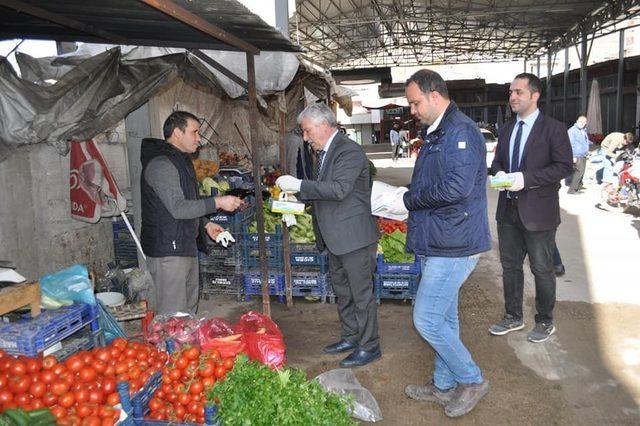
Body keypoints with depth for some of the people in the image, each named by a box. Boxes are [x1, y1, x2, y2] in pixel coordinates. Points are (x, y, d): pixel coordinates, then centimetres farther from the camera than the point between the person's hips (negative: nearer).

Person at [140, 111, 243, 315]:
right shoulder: (161, 164, -17)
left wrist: (206, 224, 15)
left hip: (185, 246, 10)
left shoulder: (181, 160, 17)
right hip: (167, 250, -10)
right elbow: (178, 208, -25)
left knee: (189, 307, 18)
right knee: (172, 315, -6)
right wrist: (218, 203, -23)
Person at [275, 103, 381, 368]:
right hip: (335, 238, 10)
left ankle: (369, 346, 16)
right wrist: (297, 196, 5)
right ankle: (351, 338, 35)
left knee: (362, 294, 2)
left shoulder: (349, 151, -16)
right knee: (342, 291, 20)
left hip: (354, 237, -10)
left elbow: (339, 189, -28)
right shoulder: (324, 152, 13)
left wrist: (299, 185, -25)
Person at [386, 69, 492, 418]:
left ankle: (471, 380, 16)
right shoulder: (437, 133, 16)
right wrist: (401, 199, 5)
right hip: (440, 242, 10)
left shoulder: (461, 131, -17)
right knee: (444, 317, 18)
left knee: (426, 319, -5)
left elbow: (456, 187, -28)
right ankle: (444, 385, 33)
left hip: (453, 245, -10)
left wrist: (408, 200, -17)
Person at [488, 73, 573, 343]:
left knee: (542, 269, 7)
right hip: (509, 209, 6)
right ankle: (513, 317, 31)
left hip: (538, 211, -6)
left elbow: (564, 166, -14)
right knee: (510, 266, 15)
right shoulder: (507, 129, 12)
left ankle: (545, 322, 26)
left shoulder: (553, 129, -8)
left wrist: (526, 178, -23)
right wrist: (499, 173, -6)